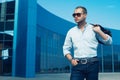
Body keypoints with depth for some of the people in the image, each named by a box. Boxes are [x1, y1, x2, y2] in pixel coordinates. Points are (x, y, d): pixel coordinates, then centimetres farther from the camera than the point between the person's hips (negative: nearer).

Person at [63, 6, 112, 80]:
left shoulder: (94, 29, 6)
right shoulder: (71, 31, 11)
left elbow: (109, 42, 4)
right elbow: (66, 48, 14)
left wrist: (100, 32, -9)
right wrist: (71, 59, -2)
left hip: (92, 64, -1)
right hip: (77, 64, 1)